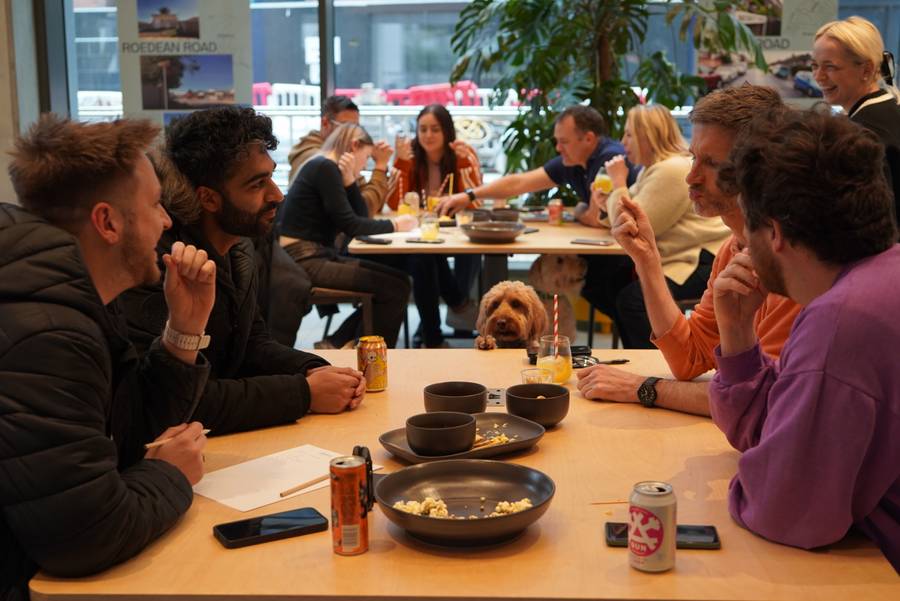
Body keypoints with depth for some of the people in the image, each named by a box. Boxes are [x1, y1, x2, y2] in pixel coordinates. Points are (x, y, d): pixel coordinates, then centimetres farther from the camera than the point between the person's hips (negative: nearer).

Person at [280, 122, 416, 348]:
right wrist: (394, 224, -3)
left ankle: (337, 344, 3)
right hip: (305, 261, -10)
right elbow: (351, 226, -15)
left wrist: (349, 180, -2)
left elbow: (361, 215, 12)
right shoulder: (324, 167, -12)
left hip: (318, 257, 10)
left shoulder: (328, 168, 18)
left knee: (398, 280, 4)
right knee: (395, 288, -15)